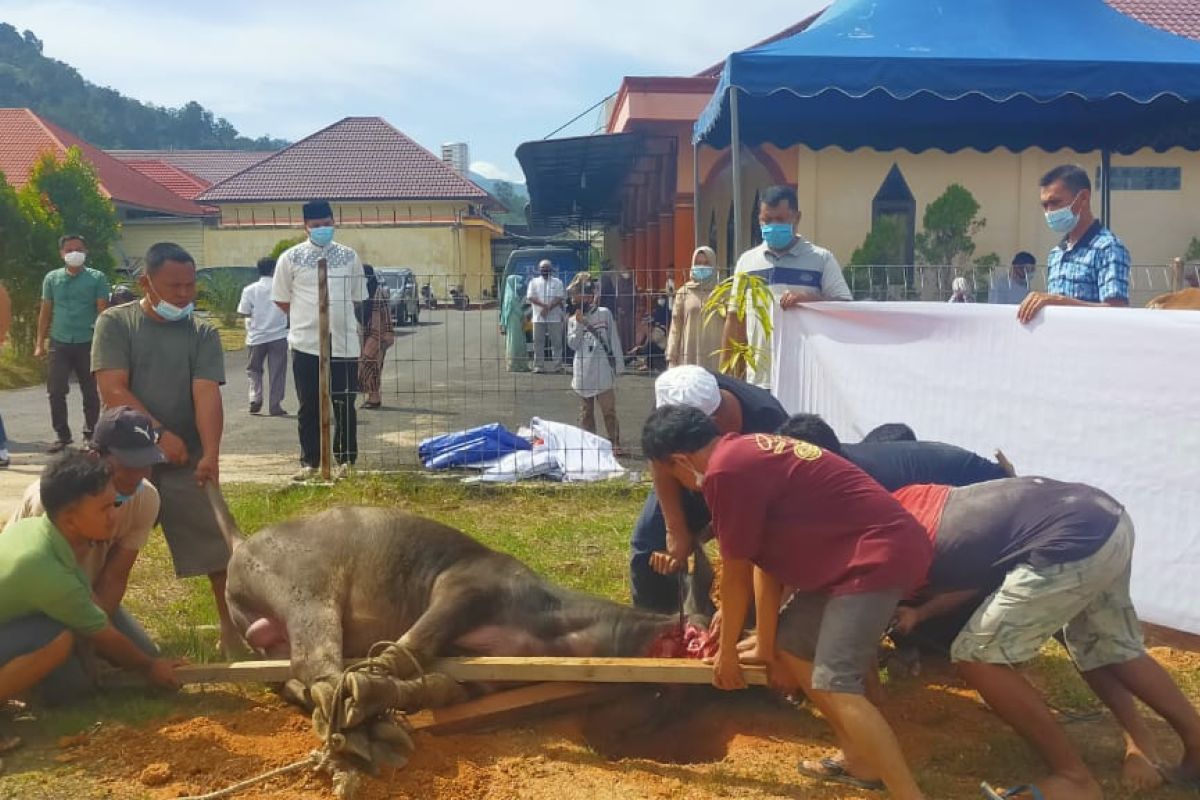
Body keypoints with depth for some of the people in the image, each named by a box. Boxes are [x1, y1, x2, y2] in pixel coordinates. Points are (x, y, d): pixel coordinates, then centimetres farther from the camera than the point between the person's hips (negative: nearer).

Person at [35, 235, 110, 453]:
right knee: (56, 392, 2)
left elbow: (103, 311, -2)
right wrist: (40, 342, 7)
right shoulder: (52, 278, 8)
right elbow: (46, 311, 11)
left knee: (90, 393, 5)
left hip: (88, 343, -2)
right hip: (59, 343, 2)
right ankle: (61, 435, 12)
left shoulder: (97, 278, 0)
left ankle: (90, 434, 17)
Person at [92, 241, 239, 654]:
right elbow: (112, 390, -11)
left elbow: (207, 394, -11)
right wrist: (158, 433, -19)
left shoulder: (203, 332, 0)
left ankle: (232, 627, 10)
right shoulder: (115, 323, -2)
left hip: (185, 462, 1)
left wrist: (210, 454, -23)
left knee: (218, 544, -2)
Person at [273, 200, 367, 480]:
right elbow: (281, 299, 7)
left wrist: (338, 318, 10)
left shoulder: (349, 256, 8)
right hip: (306, 344, -1)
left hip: (344, 343, 1)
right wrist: (307, 320, 7)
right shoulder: (291, 257, 1)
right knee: (309, 407, 6)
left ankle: (346, 460, 19)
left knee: (345, 405, 7)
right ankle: (310, 462, 15)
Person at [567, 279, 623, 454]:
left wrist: (618, 364, -2)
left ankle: (615, 444, 1)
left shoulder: (605, 314, 1)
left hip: (603, 371, -3)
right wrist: (579, 324, -11)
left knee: (609, 410, -3)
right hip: (583, 372, 3)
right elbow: (572, 344, -2)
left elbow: (614, 339, 1)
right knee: (586, 411, 10)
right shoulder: (573, 320, 8)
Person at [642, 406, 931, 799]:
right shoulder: (749, 455, 13)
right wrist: (766, 648, 20)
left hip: (880, 555, -10)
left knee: (836, 686, -16)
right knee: (791, 643, 17)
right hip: (877, 550, 10)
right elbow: (766, 561, 16)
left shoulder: (726, 471, -17)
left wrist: (727, 653, 7)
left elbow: (736, 575, -8)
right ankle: (860, 761, 26)